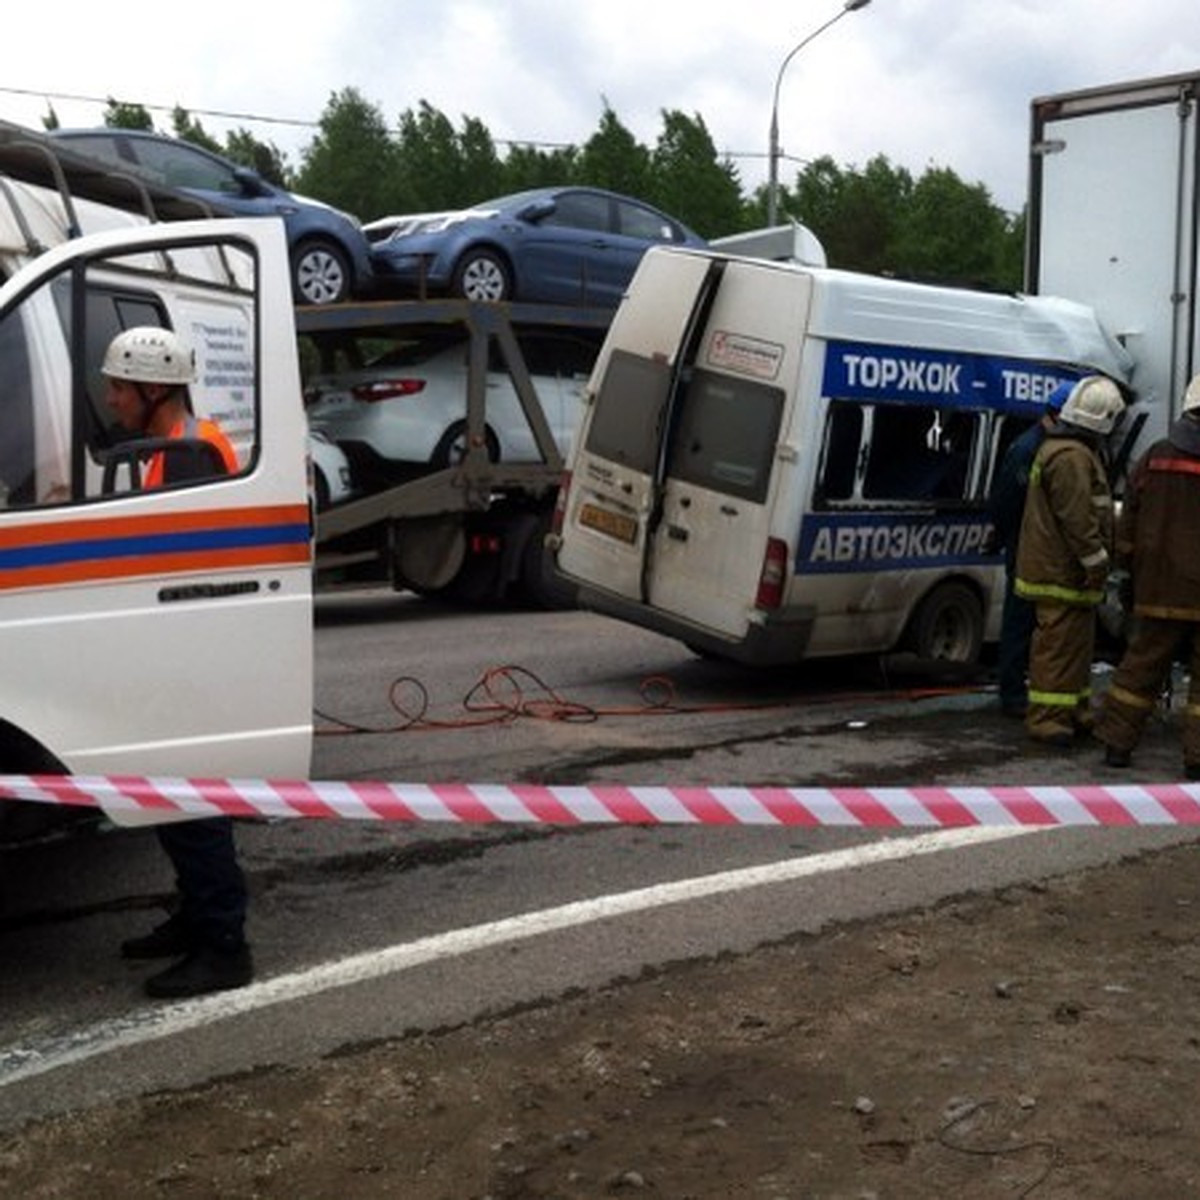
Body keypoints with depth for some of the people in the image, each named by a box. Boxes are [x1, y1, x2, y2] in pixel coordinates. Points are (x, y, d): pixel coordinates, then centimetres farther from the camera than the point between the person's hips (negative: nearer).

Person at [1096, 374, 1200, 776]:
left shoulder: (1153, 460, 4)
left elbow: (1127, 528, 10)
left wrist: (1131, 572, 20)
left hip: (1158, 592, 4)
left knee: (1140, 666, 12)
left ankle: (1117, 743, 17)